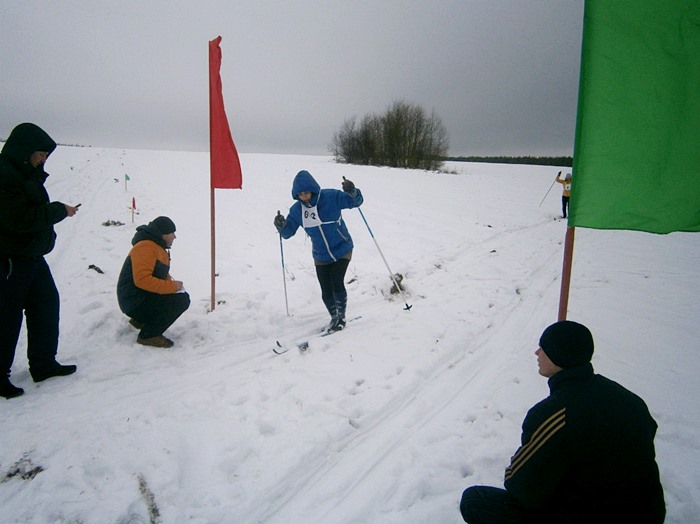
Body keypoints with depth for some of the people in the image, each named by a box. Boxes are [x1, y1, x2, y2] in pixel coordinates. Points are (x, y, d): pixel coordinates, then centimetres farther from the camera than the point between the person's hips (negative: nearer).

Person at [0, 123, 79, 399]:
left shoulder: (25, 173, 12)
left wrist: (56, 210, 1)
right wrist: (59, 210, -17)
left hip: (31, 256, 10)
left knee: (47, 304, 15)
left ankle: (44, 365, 28)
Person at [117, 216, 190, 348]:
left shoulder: (158, 247, 15)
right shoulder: (145, 247, -19)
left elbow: (162, 274, 24)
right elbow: (142, 280, -30)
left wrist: (173, 283, 1)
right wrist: (172, 286, -24)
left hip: (145, 297, 10)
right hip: (135, 301, -10)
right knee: (181, 301, -22)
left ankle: (141, 320, 16)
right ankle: (148, 335, -13)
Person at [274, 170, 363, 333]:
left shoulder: (331, 197, -16)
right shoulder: (296, 209, -5)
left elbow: (356, 201, -12)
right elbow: (288, 232, -1)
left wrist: (352, 192, -35)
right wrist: (281, 226, -24)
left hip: (342, 250, -3)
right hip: (321, 256, 4)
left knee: (337, 284, -17)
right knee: (326, 292, 3)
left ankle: (341, 316, 10)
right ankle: (334, 317, 32)